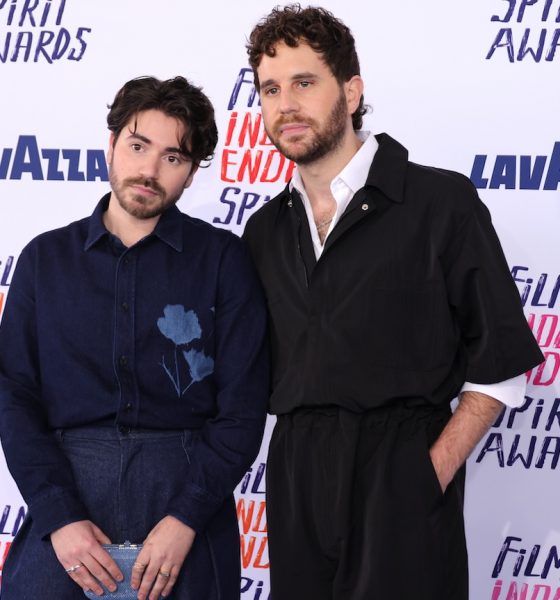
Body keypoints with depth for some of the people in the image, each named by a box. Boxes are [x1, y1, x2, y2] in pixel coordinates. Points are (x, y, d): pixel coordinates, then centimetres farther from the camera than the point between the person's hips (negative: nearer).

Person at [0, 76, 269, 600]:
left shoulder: (221, 258, 3)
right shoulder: (45, 258, 8)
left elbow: (243, 405, -2)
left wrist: (186, 518, -13)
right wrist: (58, 517, -10)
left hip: (186, 488, -1)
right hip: (68, 490, 1)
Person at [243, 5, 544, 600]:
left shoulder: (441, 201, -4)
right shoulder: (264, 231, 11)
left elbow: (501, 361, -4)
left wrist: (435, 472, -11)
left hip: (401, 483, -4)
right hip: (296, 484, 4)